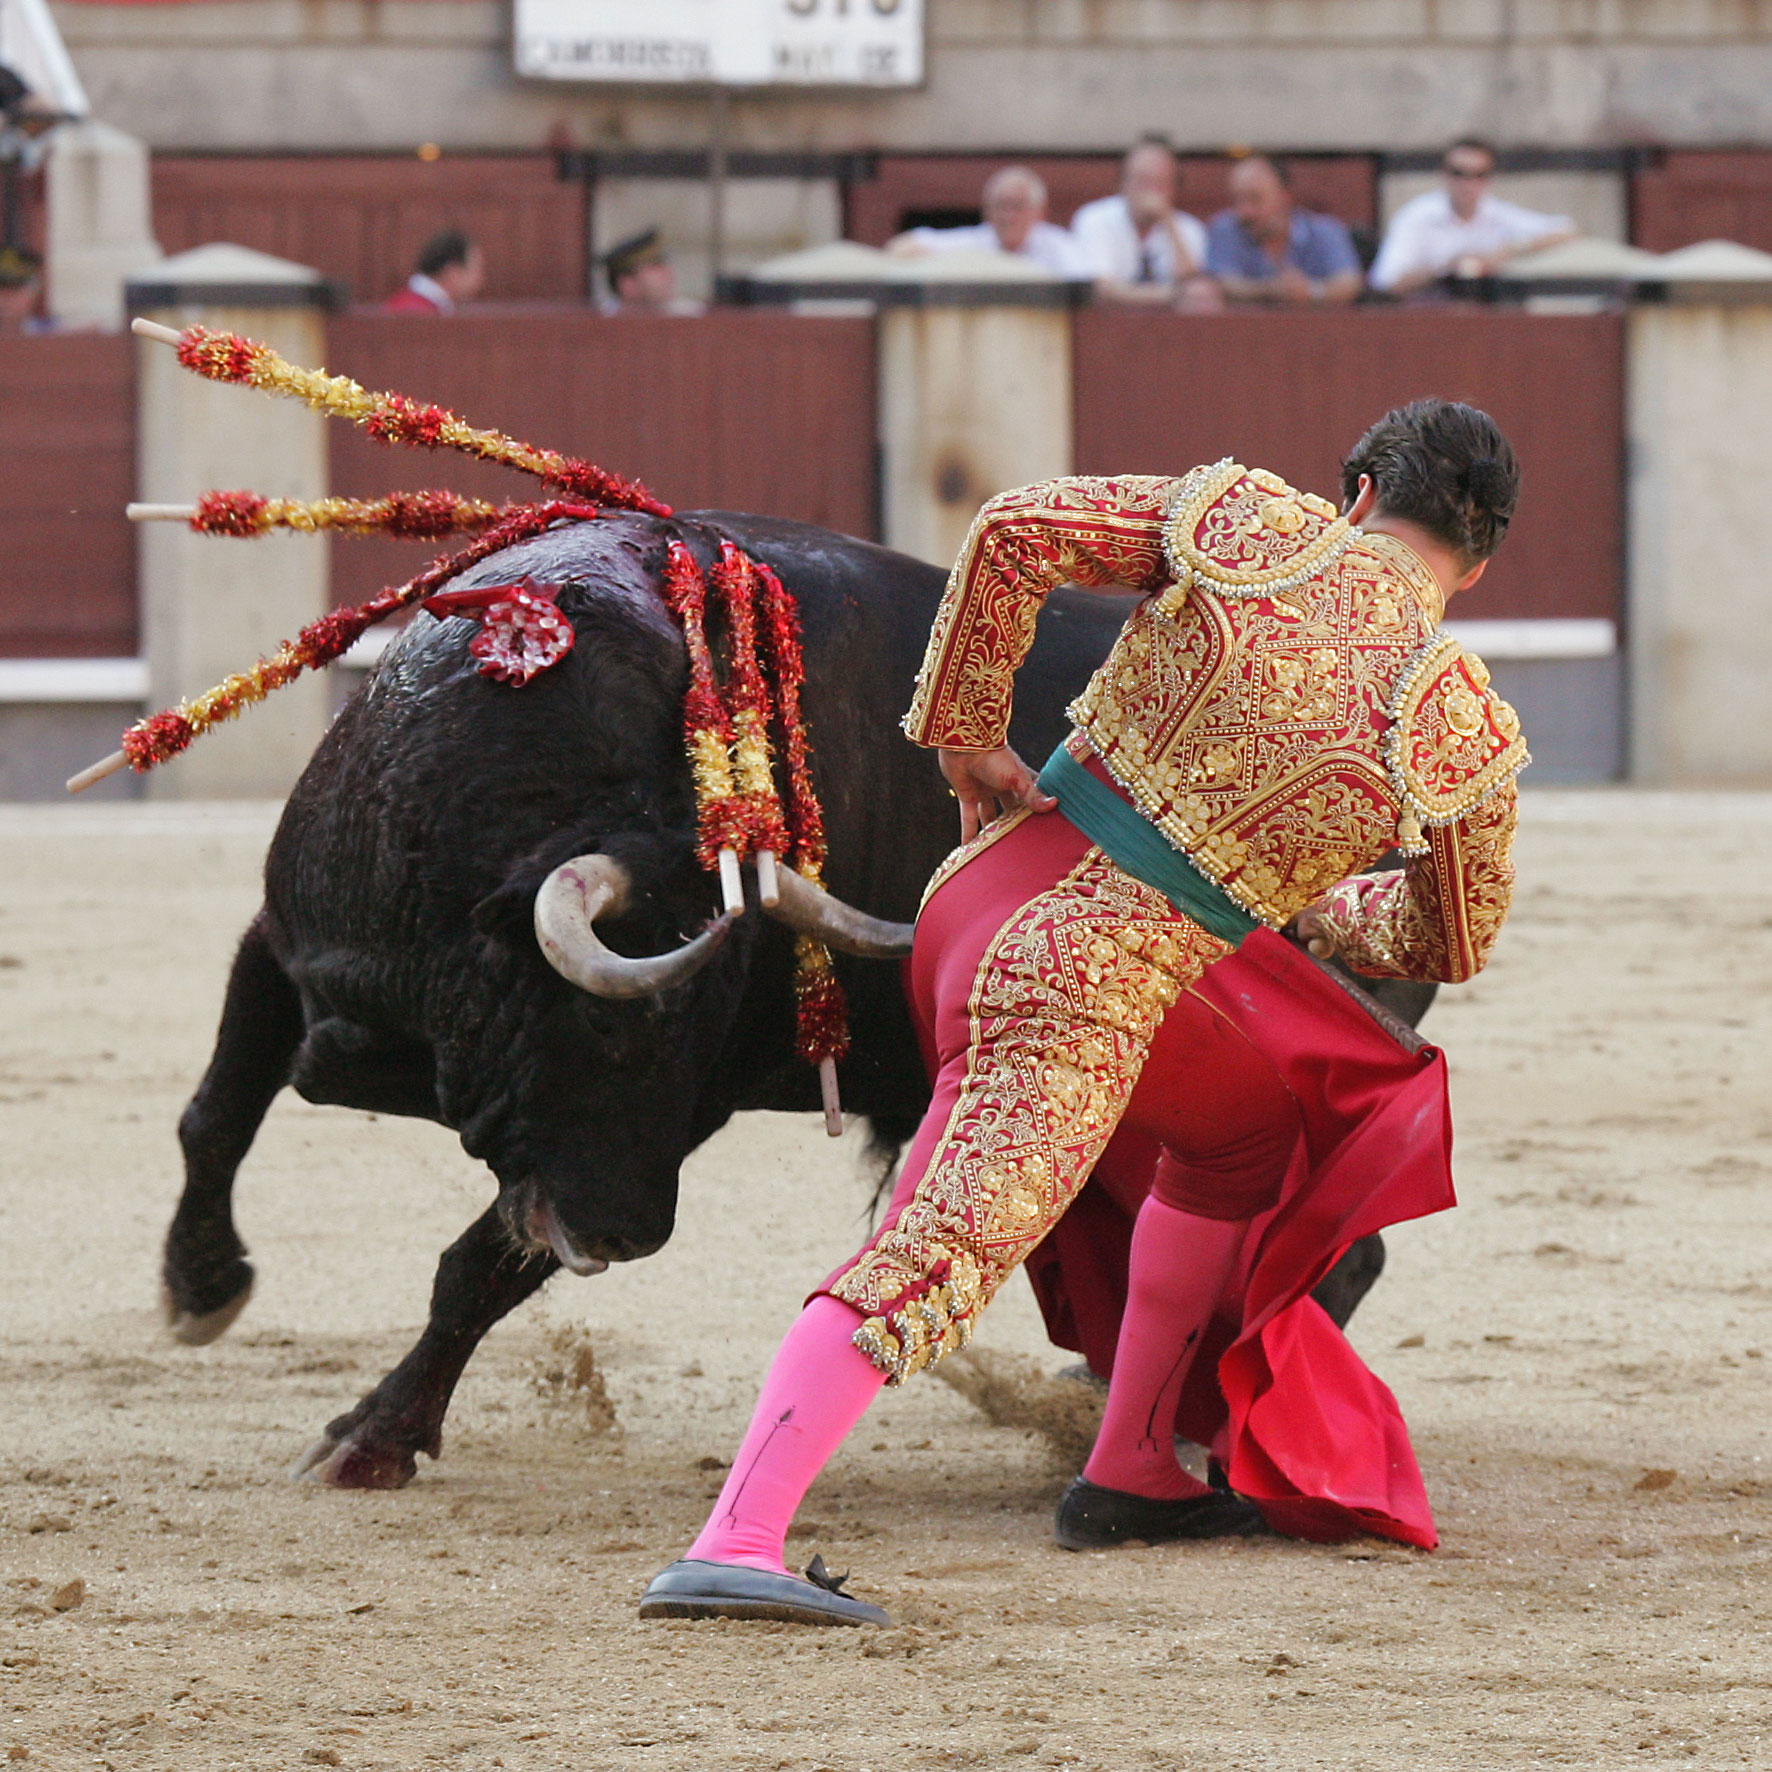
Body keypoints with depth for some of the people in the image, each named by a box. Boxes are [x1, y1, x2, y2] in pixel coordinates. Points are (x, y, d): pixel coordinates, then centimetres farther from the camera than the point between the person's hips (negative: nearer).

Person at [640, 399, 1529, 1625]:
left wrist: (965, 737, 6)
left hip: (997, 877, 7)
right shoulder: (1464, 737, -3)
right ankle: (734, 1544, -29)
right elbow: (1452, 945, 14)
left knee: (1246, 1136, 29)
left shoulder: (1250, 521, 2)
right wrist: (1314, 910, 34)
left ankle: (1130, 1475, 36)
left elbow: (1013, 533, -4)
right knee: (942, 1259, -14)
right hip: (1104, 986, -7)